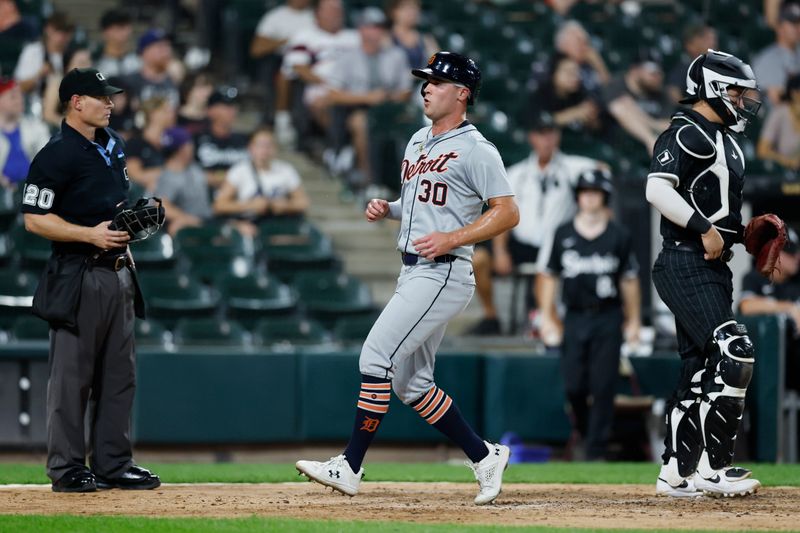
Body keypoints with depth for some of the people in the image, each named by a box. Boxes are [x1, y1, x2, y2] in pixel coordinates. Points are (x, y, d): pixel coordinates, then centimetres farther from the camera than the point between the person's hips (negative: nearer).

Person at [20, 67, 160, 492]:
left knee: (119, 374, 10)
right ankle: (67, 469, 0)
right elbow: (35, 219, -16)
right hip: (79, 276, -9)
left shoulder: (113, 145, 13)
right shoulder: (56, 155, -13)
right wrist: (90, 234, -22)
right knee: (72, 375, -4)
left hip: (118, 272, 9)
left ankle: (114, 464, 16)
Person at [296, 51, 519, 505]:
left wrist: (451, 238, -22)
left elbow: (508, 213, -14)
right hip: (414, 273, 10)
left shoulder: (475, 150, -10)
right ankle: (485, 458, 17)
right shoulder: (418, 141, 18)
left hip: (444, 274, -10)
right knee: (409, 381, 9)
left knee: (377, 355, -15)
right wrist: (387, 209, 8)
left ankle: (350, 467, -14)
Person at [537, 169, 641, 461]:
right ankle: (584, 433, 24)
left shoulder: (619, 236, 3)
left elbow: (629, 279, 6)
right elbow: (549, 276, 9)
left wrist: (633, 320, 5)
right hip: (574, 318, 2)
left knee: (603, 386, -4)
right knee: (573, 386, -1)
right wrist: (547, 317, 4)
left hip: (608, 319, -2)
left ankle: (597, 449, -1)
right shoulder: (563, 234, 5)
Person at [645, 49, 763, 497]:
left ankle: (677, 472, 14)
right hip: (687, 263, -10)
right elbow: (658, 189, -23)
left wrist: (742, 232, 12)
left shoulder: (726, 140, 21)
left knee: (700, 369, 10)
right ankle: (714, 468, -17)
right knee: (733, 353, -19)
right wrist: (705, 227, -25)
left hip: (714, 267, 10)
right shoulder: (687, 133, -10)